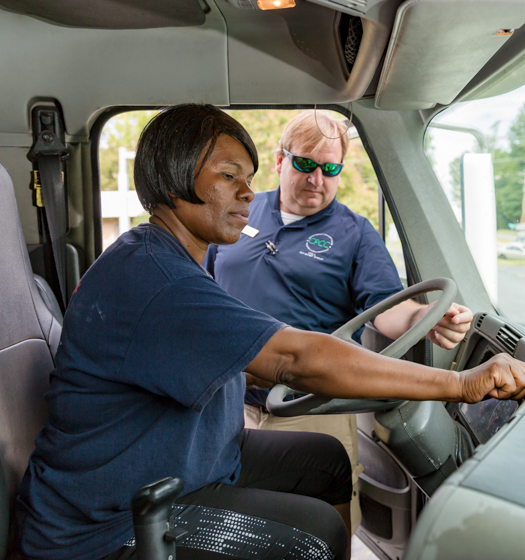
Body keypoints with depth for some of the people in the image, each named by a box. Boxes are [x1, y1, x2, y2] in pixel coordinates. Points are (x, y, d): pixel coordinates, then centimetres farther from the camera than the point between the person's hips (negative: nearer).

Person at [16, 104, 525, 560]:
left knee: (326, 460, 10)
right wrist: (459, 384, -29)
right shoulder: (148, 278, -30)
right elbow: (295, 359, -36)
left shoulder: (168, 262, 7)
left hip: (181, 462, 10)